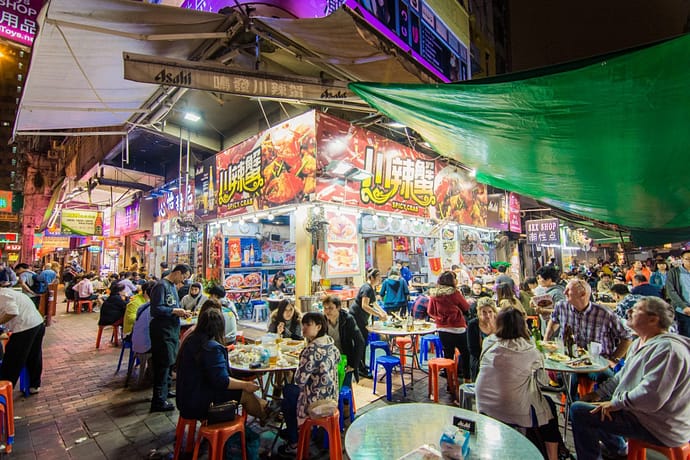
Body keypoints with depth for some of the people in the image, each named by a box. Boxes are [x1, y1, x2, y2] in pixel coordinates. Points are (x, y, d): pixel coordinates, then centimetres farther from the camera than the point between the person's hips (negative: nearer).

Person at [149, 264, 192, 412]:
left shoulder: (173, 286, 14)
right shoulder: (161, 285, -16)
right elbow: (156, 309, -22)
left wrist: (181, 311, 6)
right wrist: (175, 311, -19)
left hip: (172, 329, 10)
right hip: (162, 330, -10)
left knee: (170, 361, 19)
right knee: (163, 364, -3)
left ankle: (165, 390, 35)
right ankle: (158, 401, 6)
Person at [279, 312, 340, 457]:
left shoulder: (312, 350, -29)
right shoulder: (330, 342, -4)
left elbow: (299, 379, -25)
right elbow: (337, 359, 15)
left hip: (317, 402, -8)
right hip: (330, 396, 8)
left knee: (286, 402, 20)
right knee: (287, 389, 25)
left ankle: (294, 444, 33)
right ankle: (294, 429, 41)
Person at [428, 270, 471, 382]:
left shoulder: (433, 294, -4)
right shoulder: (454, 293, -16)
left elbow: (430, 312, 6)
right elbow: (466, 307, -1)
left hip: (442, 329, 4)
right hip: (457, 328, -4)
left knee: (448, 354, 15)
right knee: (465, 353, 15)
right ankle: (467, 377, 25)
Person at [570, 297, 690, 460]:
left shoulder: (667, 349, -25)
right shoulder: (639, 343, 10)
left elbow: (650, 398, -31)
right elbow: (622, 377, 19)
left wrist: (615, 403, -18)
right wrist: (599, 393, 11)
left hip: (658, 428, -11)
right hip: (639, 411, 11)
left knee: (579, 411, -18)